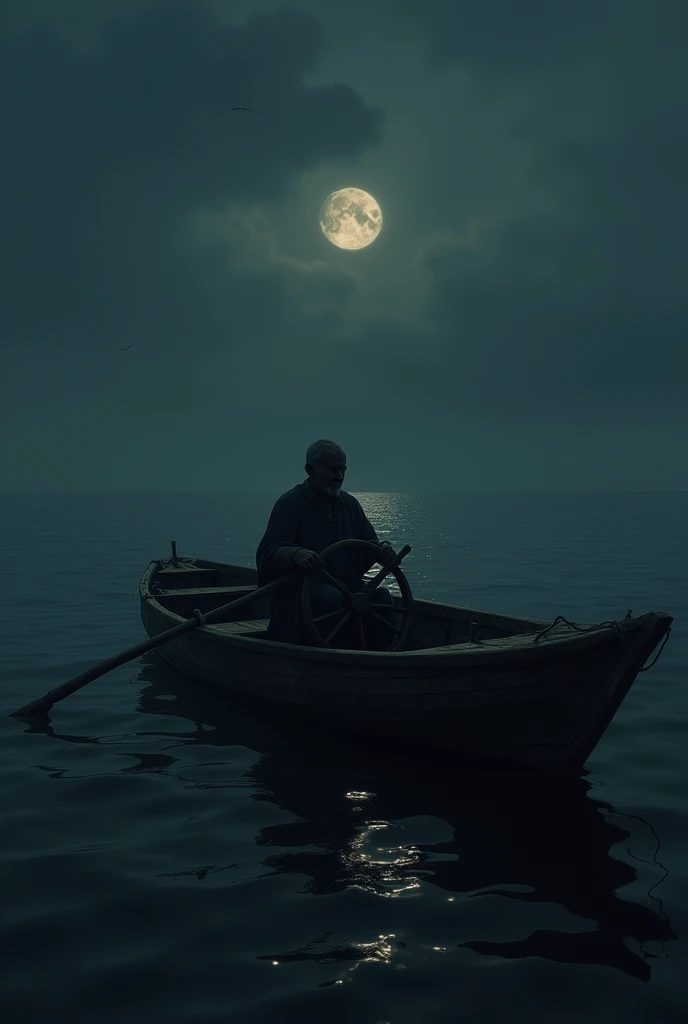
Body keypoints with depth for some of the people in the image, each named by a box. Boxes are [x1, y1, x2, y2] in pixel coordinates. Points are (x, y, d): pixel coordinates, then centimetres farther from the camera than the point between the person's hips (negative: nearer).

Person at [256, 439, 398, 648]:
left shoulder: (349, 504, 17)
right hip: (300, 591, -5)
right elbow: (268, 554, -15)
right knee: (330, 597, -35)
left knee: (380, 595, -20)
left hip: (346, 589, 6)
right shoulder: (290, 503, -4)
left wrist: (383, 549, -7)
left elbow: (368, 547, 18)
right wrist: (296, 555, -37)